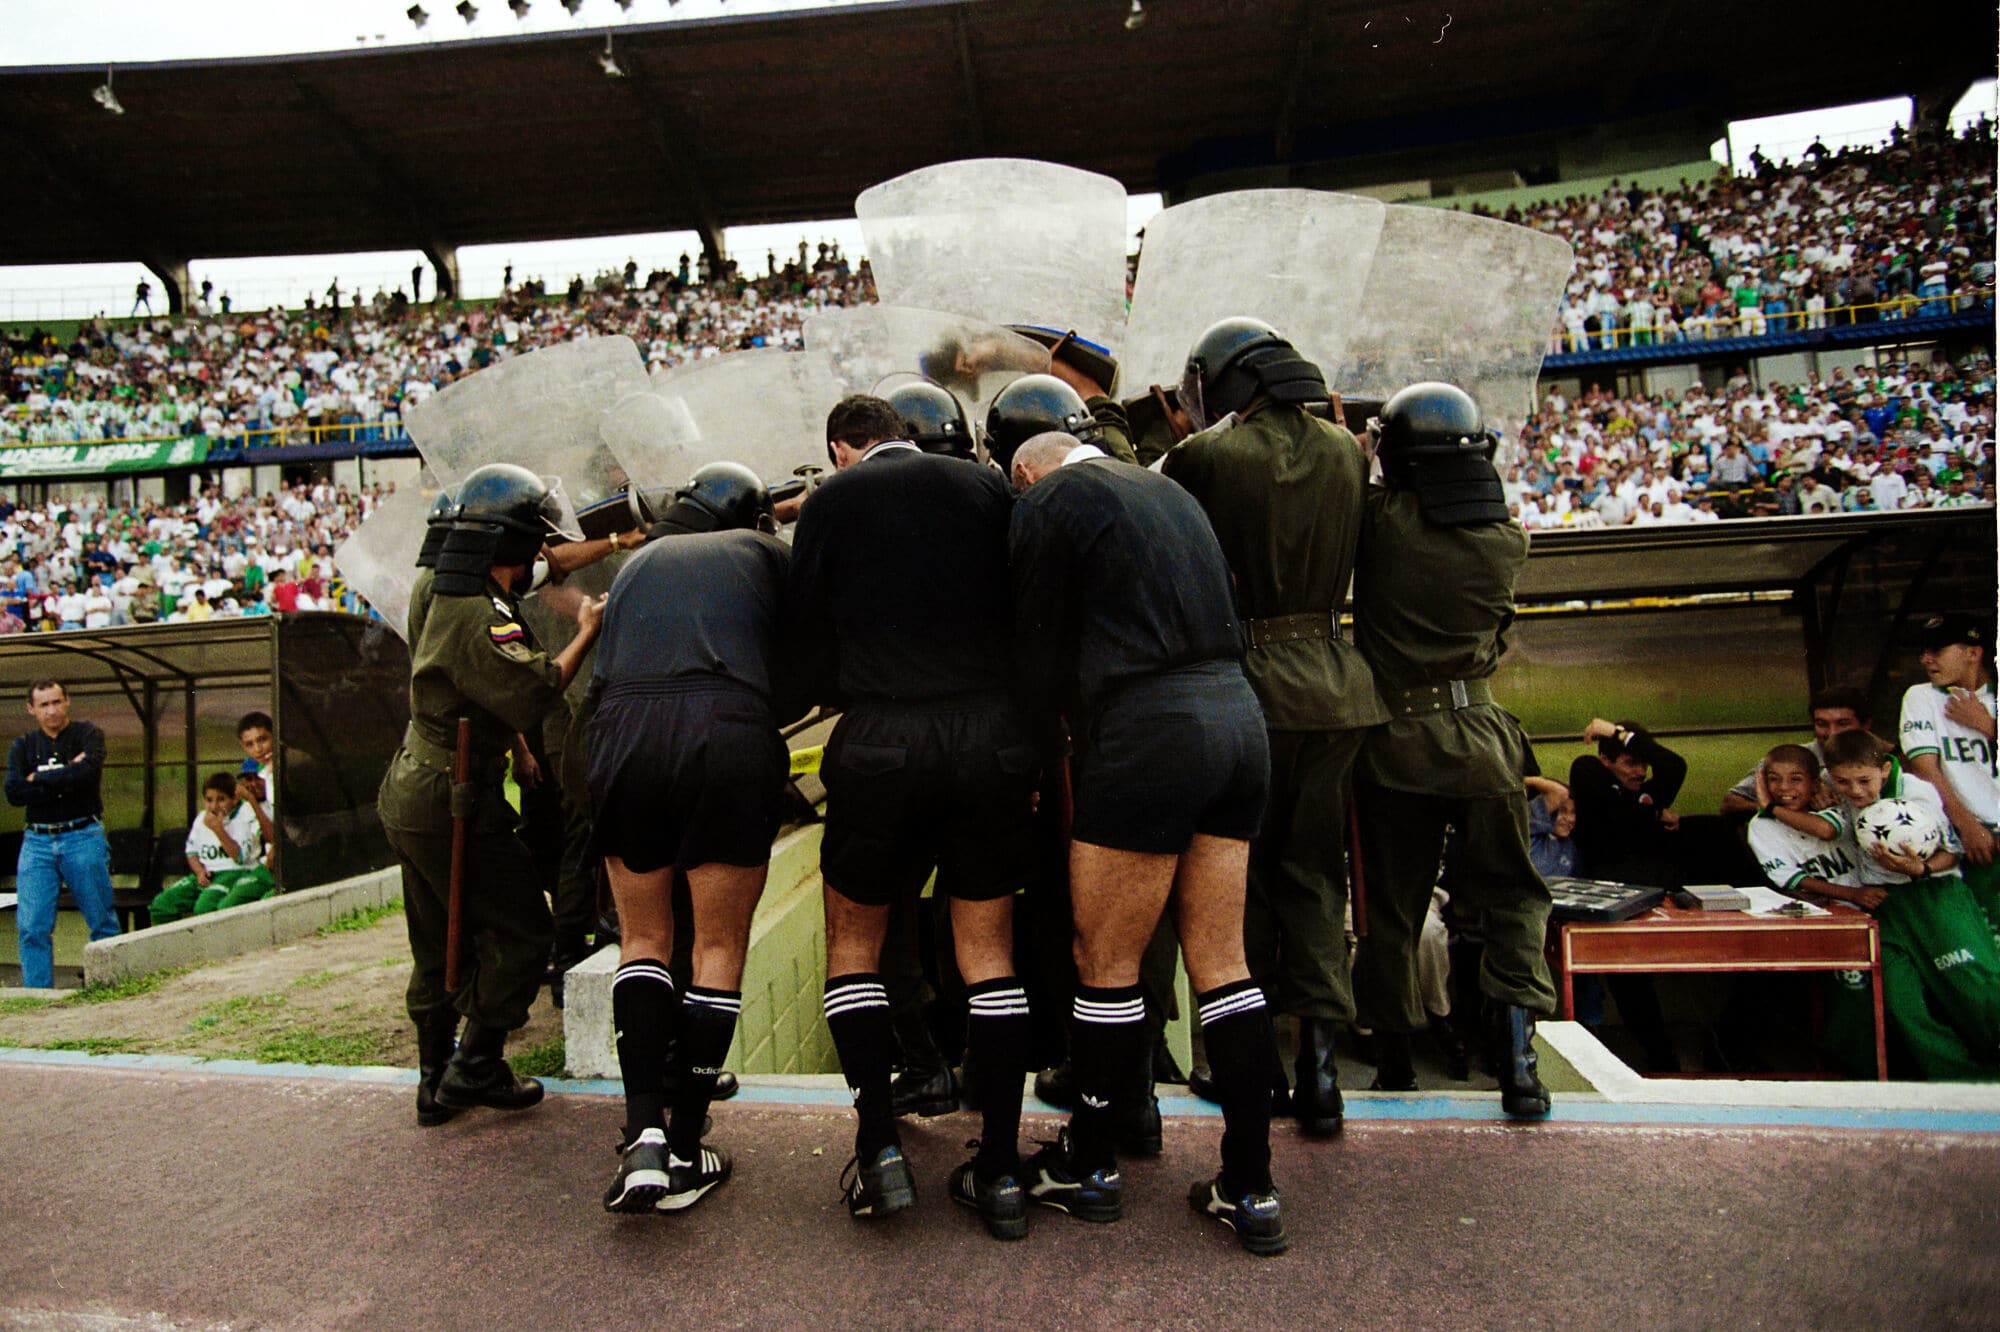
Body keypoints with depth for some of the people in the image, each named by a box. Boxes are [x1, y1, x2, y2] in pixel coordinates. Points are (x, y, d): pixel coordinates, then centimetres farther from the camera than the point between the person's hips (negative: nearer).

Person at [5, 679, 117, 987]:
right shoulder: (22, 747, 12)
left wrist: (39, 780, -5)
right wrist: (67, 777, -10)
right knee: (31, 927, -1)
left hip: (83, 838, -3)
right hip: (37, 841, 3)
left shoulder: (88, 735, 3)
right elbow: (13, 793, -4)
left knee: (103, 922, 1)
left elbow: (87, 772, -18)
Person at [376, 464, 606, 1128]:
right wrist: (586, 633, -15)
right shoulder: (480, 617, -22)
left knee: (439, 947, 17)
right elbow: (535, 694, -27)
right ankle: (475, 1068, 8)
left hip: (408, 794, 10)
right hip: (453, 803, -10)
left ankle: (437, 1081, 26)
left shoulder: (434, 589, 7)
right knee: (520, 931, 3)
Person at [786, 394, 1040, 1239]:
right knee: (988, 949, 11)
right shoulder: (986, 486, 9)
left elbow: (806, 627, 5)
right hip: (992, 731, 3)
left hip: (882, 736, -2)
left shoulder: (832, 500, 4)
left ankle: (880, 1146, 10)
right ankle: (999, 1172, 15)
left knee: (853, 942, 16)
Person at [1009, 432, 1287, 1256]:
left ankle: (1089, 1166, 24)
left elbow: (1040, 650, 0)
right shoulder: (1168, 490, 22)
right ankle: (1250, 1190, 18)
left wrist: (1048, 737, 19)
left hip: (1150, 731, -8)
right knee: (1220, 962, 12)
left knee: (1105, 963, 7)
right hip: (1237, 715, 8)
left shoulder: (1048, 501, 0)